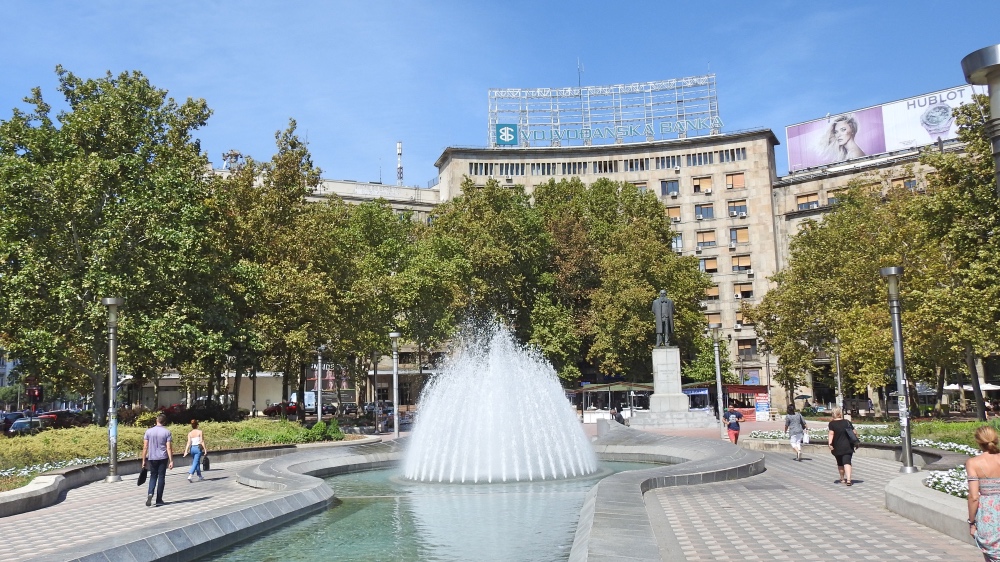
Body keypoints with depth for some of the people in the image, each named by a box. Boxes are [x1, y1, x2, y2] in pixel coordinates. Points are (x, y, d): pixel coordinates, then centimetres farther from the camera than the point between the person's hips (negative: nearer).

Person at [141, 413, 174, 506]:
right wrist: (171, 461, -7)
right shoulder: (167, 432, -5)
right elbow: (168, 448, -9)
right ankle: (159, 500, 10)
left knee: (153, 476, 14)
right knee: (161, 477, 7)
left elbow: (145, 447, 0)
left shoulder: (149, 431, 0)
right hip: (163, 458, -2)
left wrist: (144, 460, 7)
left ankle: (150, 493, -11)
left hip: (152, 458, 2)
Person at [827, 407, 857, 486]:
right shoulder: (847, 422, 6)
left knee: (840, 463, 16)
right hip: (848, 446, 1)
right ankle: (848, 479, -24)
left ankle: (842, 479, 28)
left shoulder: (832, 423, -4)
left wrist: (830, 443, -24)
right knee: (847, 462, -8)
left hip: (838, 447, -1)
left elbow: (831, 434, -17)